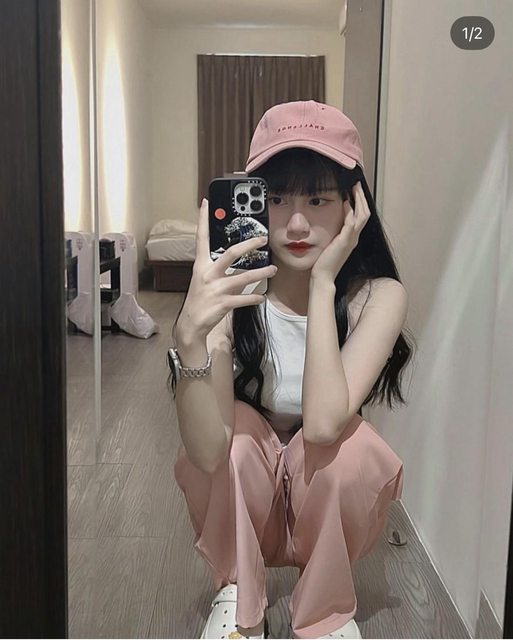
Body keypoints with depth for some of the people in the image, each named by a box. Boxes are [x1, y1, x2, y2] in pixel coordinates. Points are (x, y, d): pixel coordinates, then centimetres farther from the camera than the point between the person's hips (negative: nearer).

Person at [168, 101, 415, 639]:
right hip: (241, 502, 1)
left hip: (329, 501, 0)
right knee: (235, 422, -29)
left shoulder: (378, 295, -20)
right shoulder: (232, 292, -21)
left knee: (349, 439, -30)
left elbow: (323, 422, -36)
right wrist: (190, 332, -49)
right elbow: (207, 449, -33)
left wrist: (323, 282, -33)